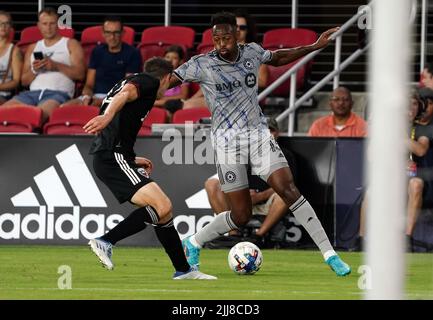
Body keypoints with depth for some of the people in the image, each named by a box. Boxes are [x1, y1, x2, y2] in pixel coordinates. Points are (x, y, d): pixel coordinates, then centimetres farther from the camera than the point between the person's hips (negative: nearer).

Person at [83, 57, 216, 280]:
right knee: (161, 206, -22)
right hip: (114, 158, -10)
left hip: (108, 158, 10)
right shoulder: (149, 81, 1)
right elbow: (126, 92, -21)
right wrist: (107, 117, -40)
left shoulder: (131, 80, 29)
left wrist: (132, 160, 38)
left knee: (162, 210, 11)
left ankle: (183, 270, 13)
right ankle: (105, 242, -20)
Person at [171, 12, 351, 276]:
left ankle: (330, 255, -11)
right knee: (241, 216, -3)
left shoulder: (252, 53, 3)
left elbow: (279, 58, 24)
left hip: (259, 135, 3)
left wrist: (315, 47, 23)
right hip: (228, 142, -3)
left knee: (289, 190, -14)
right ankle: (193, 244, 24)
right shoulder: (202, 65, -10)